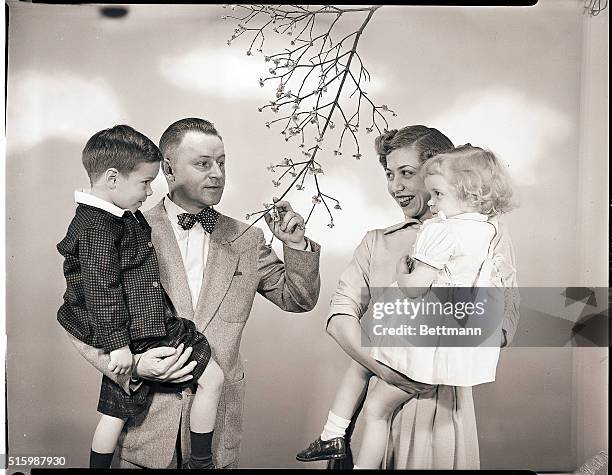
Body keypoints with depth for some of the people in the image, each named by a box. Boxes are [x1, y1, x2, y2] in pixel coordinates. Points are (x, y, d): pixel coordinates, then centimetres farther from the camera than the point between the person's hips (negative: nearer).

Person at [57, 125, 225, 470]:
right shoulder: (100, 227, -20)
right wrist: (117, 344, -19)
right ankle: (201, 462, 11)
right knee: (213, 376, -1)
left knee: (116, 411, 19)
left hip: (127, 335, 10)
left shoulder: (118, 217, 11)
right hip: (136, 333, -10)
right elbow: (101, 289, -22)